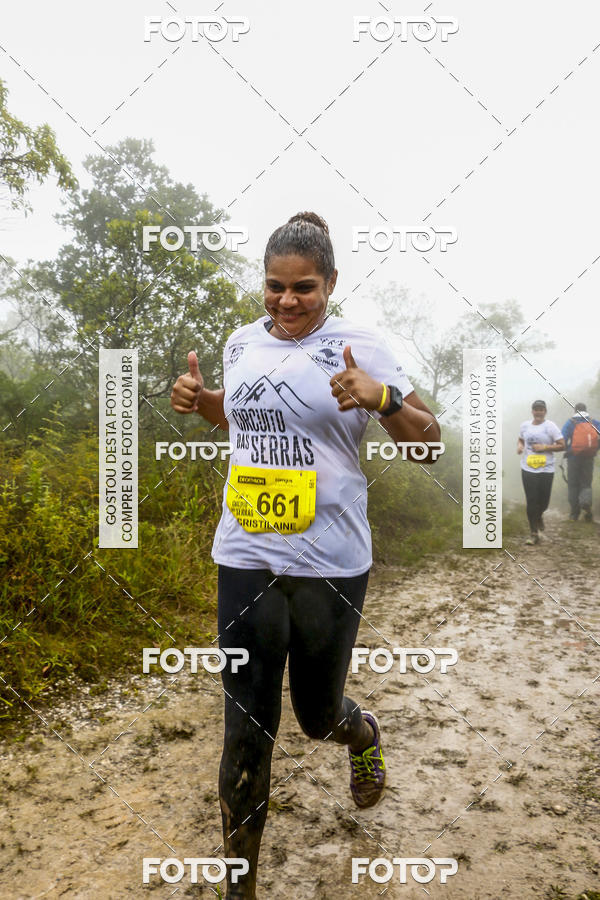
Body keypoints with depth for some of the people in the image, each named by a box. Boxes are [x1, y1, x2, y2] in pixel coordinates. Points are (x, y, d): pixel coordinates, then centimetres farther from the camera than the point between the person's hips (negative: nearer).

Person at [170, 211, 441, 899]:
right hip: (245, 558, 3)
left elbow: (429, 442, -6)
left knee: (317, 715, 16)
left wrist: (381, 397, -25)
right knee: (246, 732, 6)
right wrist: (199, 400, 6)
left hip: (329, 565, -3)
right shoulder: (243, 342, 7)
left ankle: (364, 737, 54)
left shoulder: (359, 347, -6)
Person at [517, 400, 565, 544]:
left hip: (546, 470, -2)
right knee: (531, 502, -2)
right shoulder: (525, 425, 7)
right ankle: (534, 534, 6)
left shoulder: (550, 426, -5)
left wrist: (544, 447, -17)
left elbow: (562, 445, -6)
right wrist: (519, 446, 1)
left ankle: (539, 516, 42)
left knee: (544, 501, 4)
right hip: (528, 469, 2)